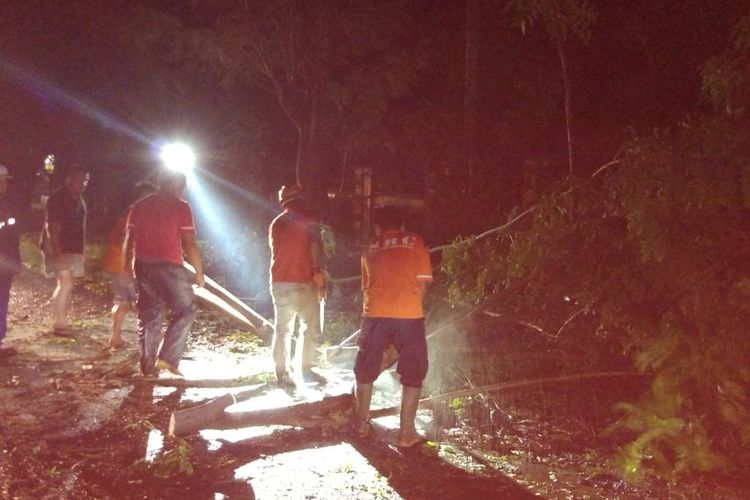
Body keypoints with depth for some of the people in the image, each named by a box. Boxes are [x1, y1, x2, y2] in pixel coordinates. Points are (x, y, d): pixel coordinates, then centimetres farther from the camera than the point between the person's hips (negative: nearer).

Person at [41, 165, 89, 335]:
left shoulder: (79, 200, 11)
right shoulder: (57, 198, -13)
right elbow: (51, 227, -18)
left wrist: (81, 250, 12)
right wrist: (57, 251, -24)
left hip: (73, 249, 8)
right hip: (58, 249, -8)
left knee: (64, 285, 11)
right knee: (66, 284, -13)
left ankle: (60, 322, 18)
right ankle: (60, 324, -7)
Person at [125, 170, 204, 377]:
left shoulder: (139, 206, 10)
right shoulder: (181, 207, -6)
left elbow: (129, 241, 11)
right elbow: (189, 244, -9)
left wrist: (127, 268, 19)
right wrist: (199, 272, -2)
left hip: (143, 266, 6)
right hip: (169, 267, -5)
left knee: (148, 315, 12)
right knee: (185, 310, 8)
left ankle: (148, 365, 15)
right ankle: (168, 358, -2)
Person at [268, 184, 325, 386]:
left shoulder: (276, 223, 12)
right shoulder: (308, 219, -7)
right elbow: (315, 248, -16)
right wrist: (319, 276, -10)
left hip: (279, 282, 6)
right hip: (303, 283, -5)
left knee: (282, 328, 9)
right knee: (311, 327, 7)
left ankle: (281, 373, 8)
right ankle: (306, 369, 7)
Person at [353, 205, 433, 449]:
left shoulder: (371, 249, 19)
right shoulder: (415, 243, 12)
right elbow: (421, 284, 6)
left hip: (375, 315, 2)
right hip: (409, 315, -2)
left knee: (365, 371, 19)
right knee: (413, 374, 11)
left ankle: (361, 423, 30)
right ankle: (407, 433, 10)